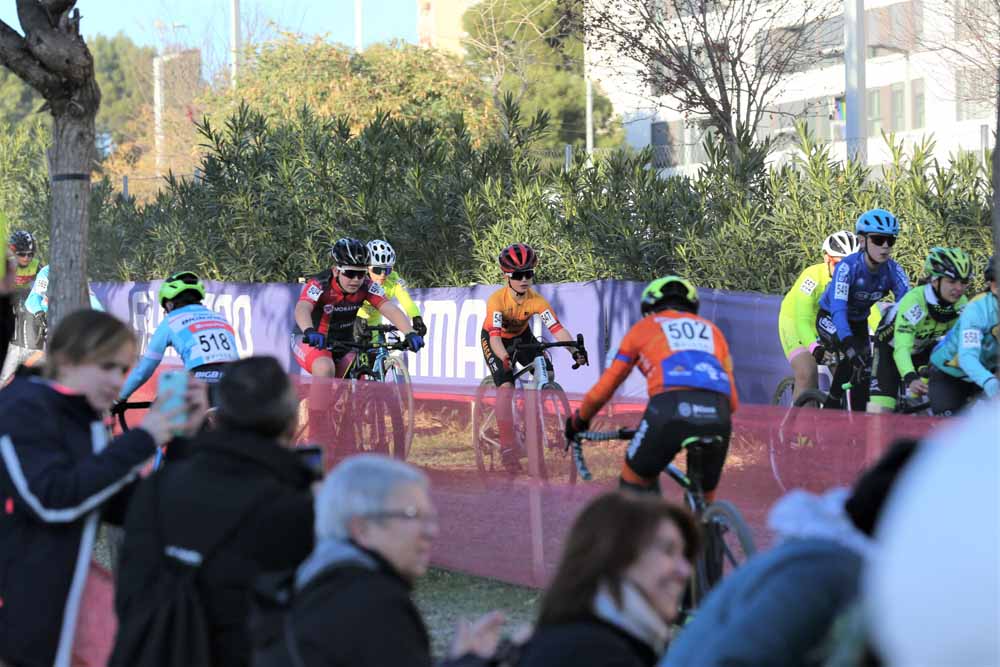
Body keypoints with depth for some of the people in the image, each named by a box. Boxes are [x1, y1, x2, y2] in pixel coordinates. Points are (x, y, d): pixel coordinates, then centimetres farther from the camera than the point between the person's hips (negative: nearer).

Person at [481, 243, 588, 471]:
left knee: (546, 374, -16)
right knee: (506, 386, -22)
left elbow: (557, 329, -35)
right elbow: (495, 337, -43)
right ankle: (507, 447, -18)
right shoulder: (497, 300, -35)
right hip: (495, 340, -4)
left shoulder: (536, 301, -27)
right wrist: (505, 359, -62)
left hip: (521, 336, 4)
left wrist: (575, 350, -52)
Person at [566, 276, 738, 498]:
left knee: (635, 480, 21)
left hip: (670, 407, -3)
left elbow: (602, 390, 27)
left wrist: (578, 421, 45)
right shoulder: (711, 330, 33)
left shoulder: (643, 328, 27)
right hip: (716, 413, 3)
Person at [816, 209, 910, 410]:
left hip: (858, 322, 5)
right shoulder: (848, 266, -34)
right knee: (855, 356, -30)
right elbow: (838, 309, -43)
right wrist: (849, 345, -58)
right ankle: (831, 406, -14)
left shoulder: (892, 271, -21)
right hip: (829, 319, -5)